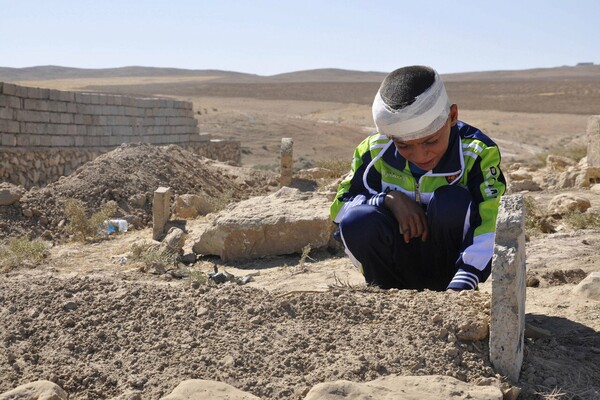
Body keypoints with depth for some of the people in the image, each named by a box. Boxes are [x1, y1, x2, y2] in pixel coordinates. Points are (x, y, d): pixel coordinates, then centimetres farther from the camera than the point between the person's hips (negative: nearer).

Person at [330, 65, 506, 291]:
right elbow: (340, 206, -6)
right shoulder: (375, 152, -11)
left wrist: (460, 286, -41)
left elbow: (490, 226, -27)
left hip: (451, 266, -1)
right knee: (359, 221, -28)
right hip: (400, 263, 2)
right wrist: (388, 199, -24)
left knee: (452, 203, -31)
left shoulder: (477, 153, -18)